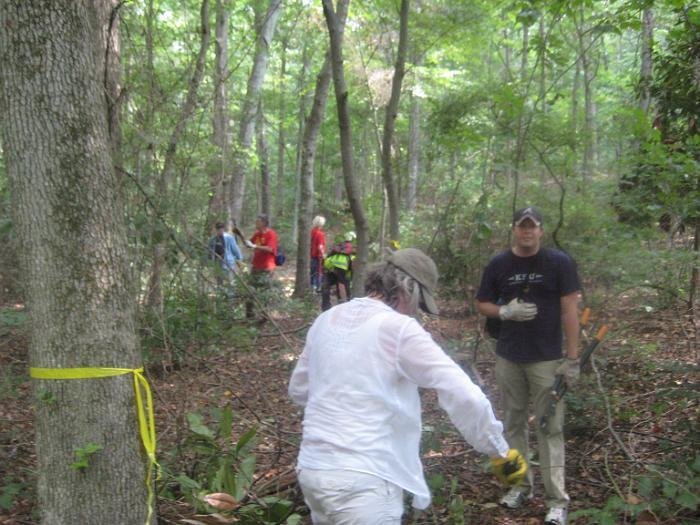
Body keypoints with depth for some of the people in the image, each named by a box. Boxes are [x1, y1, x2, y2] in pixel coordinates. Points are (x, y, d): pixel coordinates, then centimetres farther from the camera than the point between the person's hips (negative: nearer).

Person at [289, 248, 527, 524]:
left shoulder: (326, 320, 7)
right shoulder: (399, 329, -13)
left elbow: (298, 389, 19)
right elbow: (465, 396, -16)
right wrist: (500, 451, -4)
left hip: (310, 469, 8)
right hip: (361, 480, -7)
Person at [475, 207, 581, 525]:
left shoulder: (559, 263, -5)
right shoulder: (499, 265, 3)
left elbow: (569, 310, -6)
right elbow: (482, 304, 10)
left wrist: (572, 358, -10)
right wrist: (506, 312, -12)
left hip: (547, 359, -3)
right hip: (508, 359, 4)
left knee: (550, 428, 0)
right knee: (513, 423, 13)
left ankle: (557, 499, 6)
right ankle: (520, 485, 27)